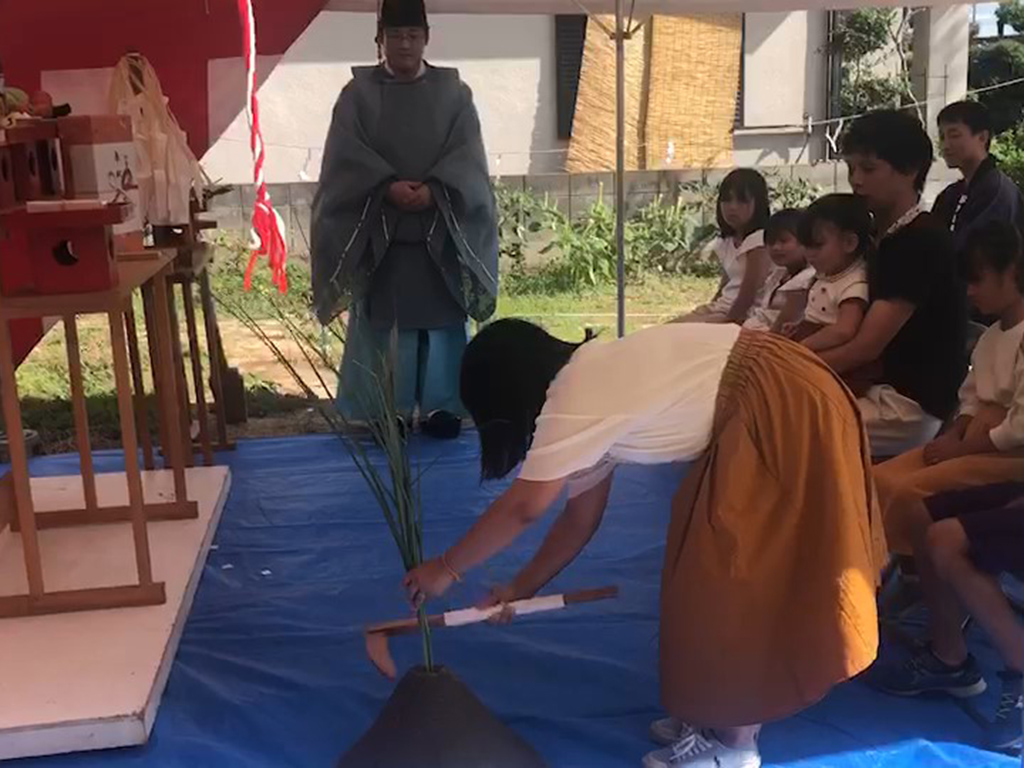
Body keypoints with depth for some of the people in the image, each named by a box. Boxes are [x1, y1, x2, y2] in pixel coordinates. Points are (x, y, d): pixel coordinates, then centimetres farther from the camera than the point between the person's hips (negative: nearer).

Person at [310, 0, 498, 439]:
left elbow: (468, 156, -2)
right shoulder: (358, 93, 4)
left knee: (441, 317, 4)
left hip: (440, 229, 1)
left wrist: (433, 190, -18)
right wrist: (388, 187, -19)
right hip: (378, 229, -1)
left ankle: (441, 407, 14)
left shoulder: (453, 91, 7)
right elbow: (346, 157, -4)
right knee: (382, 320, 2)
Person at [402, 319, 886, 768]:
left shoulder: (575, 397, -16)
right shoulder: (593, 386, 13)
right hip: (766, 415, 10)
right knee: (721, 565, 14)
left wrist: (447, 568, -5)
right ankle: (727, 711, 27)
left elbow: (523, 509, -17)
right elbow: (581, 517, 17)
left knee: (740, 573, -2)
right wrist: (522, 587, 20)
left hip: (783, 413, -10)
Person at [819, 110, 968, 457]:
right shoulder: (889, 237, 13)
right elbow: (850, 331, 14)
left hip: (916, 407, -9)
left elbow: (865, 347, -19)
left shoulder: (922, 242, -16)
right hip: (887, 392, 9)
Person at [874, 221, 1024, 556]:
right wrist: (953, 435, -2)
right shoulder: (990, 337, 14)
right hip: (975, 446, 9)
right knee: (880, 478, -4)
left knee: (908, 492, -23)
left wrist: (960, 447, -15)